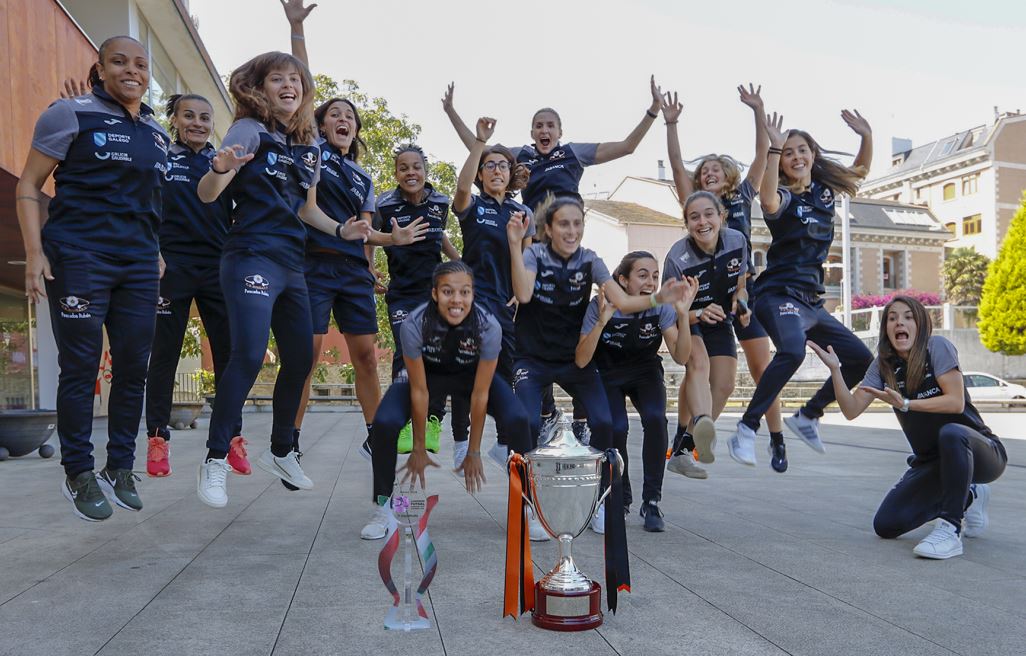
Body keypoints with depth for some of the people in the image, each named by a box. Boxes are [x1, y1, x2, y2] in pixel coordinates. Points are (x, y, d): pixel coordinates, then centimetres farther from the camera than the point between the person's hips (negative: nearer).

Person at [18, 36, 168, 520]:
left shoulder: (156, 132, 16)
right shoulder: (72, 114, 0)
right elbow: (28, 186, -1)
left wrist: (155, 254, 17)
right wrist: (34, 253, -11)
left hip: (138, 265, 5)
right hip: (78, 259, -5)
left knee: (133, 368, 6)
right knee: (80, 367, 0)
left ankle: (119, 470, 20)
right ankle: (79, 475, 13)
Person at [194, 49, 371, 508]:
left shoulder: (309, 145, 16)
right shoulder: (250, 130, -4)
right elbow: (207, 195, -12)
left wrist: (340, 230, 6)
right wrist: (221, 169, -33)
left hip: (292, 264, 7)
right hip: (252, 258, -7)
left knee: (300, 359, 9)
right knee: (248, 355, -18)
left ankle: (281, 452, 24)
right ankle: (215, 460, -6)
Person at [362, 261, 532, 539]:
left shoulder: (489, 327, -32)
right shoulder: (414, 324, -33)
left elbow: (480, 394, -23)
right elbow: (419, 390, -23)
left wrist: (473, 452, -16)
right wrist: (419, 449, -14)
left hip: (471, 376, 0)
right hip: (427, 374, 0)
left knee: (517, 420, -24)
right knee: (384, 423, -26)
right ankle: (382, 508, -1)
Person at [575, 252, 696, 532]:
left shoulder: (661, 307, -18)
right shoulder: (601, 305, -25)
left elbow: (680, 357, -23)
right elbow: (581, 361, -29)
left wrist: (683, 315, -36)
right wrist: (602, 321, -42)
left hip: (646, 373, 2)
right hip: (608, 376, -1)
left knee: (655, 418, -27)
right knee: (616, 428, -25)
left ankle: (651, 502, -11)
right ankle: (621, 499, 5)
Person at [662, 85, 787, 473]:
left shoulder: (743, 197, 10)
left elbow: (762, 154, 6)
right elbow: (677, 165, -1)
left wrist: (758, 111, -2)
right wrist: (671, 123, -10)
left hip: (743, 289, 1)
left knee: (762, 369, 4)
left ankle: (777, 441, 17)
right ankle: (682, 440, 8)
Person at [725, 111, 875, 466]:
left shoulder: (824, 188, 14)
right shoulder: (783, 196, -7)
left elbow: (860, 170, 30)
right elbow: (768, 202, -32)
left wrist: (867, 136, 13)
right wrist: (774, 148, -30)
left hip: (812, 301, 8)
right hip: (779, 295, -8)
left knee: (861, 360, 11)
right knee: (792, 351, -36)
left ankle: (807, 417, 23)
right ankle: (745, 431, -28)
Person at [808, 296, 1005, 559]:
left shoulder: (937, 347, -13)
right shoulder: (883, 365, 1)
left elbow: (956, 402, -20)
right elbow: (851, 410, -9)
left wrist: (905, 403, -27)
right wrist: (835, 370, -20)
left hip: (982, 453, -5)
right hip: (931, 460, 6)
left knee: (951, 433, -41)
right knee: (886, 525, -7)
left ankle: (951, 529, -28)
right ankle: (969, 497, 16)